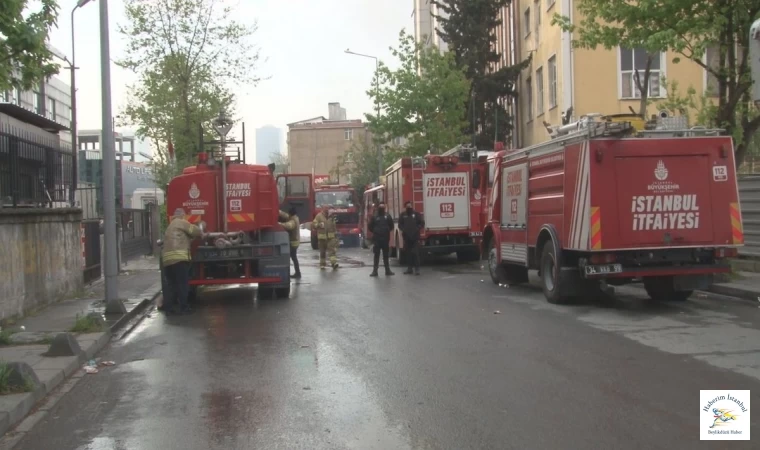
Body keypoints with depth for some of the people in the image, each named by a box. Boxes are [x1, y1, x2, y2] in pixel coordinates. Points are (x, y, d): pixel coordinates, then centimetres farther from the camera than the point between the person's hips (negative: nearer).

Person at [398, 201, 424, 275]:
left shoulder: (416, 214, 1)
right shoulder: (403, 215, 7)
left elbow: (422, 223, 1)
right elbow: (400, 224, 12)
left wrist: (417, 229, -11)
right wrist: (403, 230, -5)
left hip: (415, 237, -3)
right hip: (406, 237, 3)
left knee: (415, 253, -8)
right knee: (408, 253, 8)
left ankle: (417, 268, -5)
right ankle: (410, 268, 15)